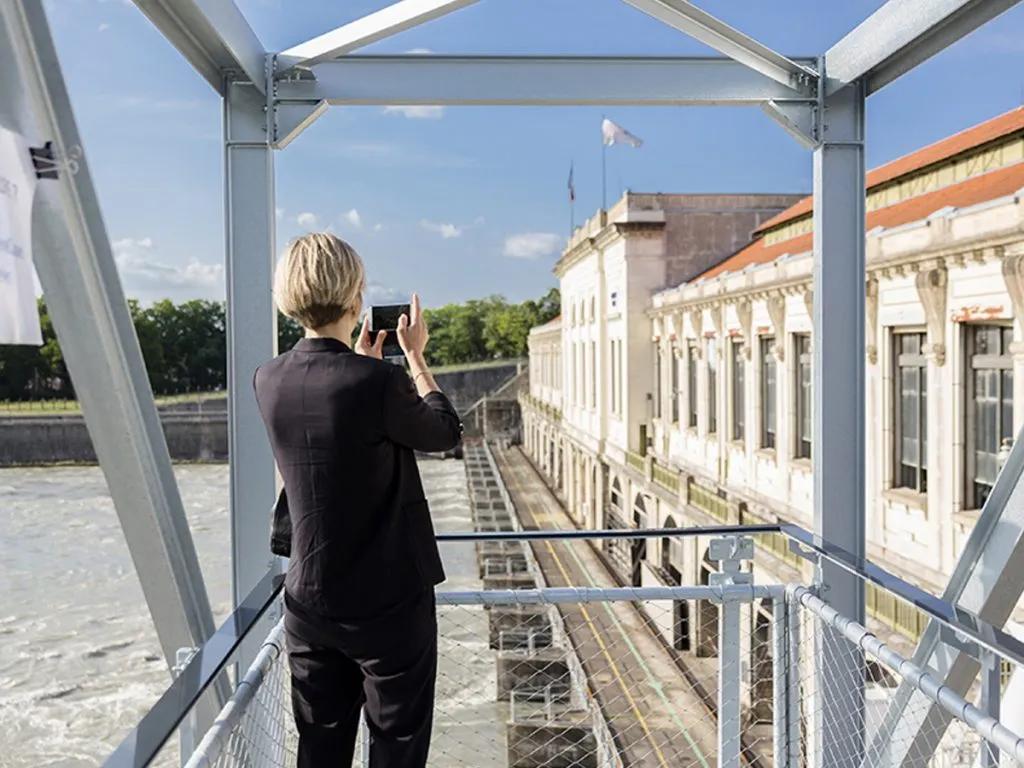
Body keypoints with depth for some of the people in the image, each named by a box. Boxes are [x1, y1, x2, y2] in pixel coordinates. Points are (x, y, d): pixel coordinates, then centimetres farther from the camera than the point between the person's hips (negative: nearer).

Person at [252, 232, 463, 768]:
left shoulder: (269, 381, -4)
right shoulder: (377, 382, -22)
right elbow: (445, 432, -3)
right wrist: (415, 357, 8)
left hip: (309, 602, 6)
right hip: (389, 603, -5)